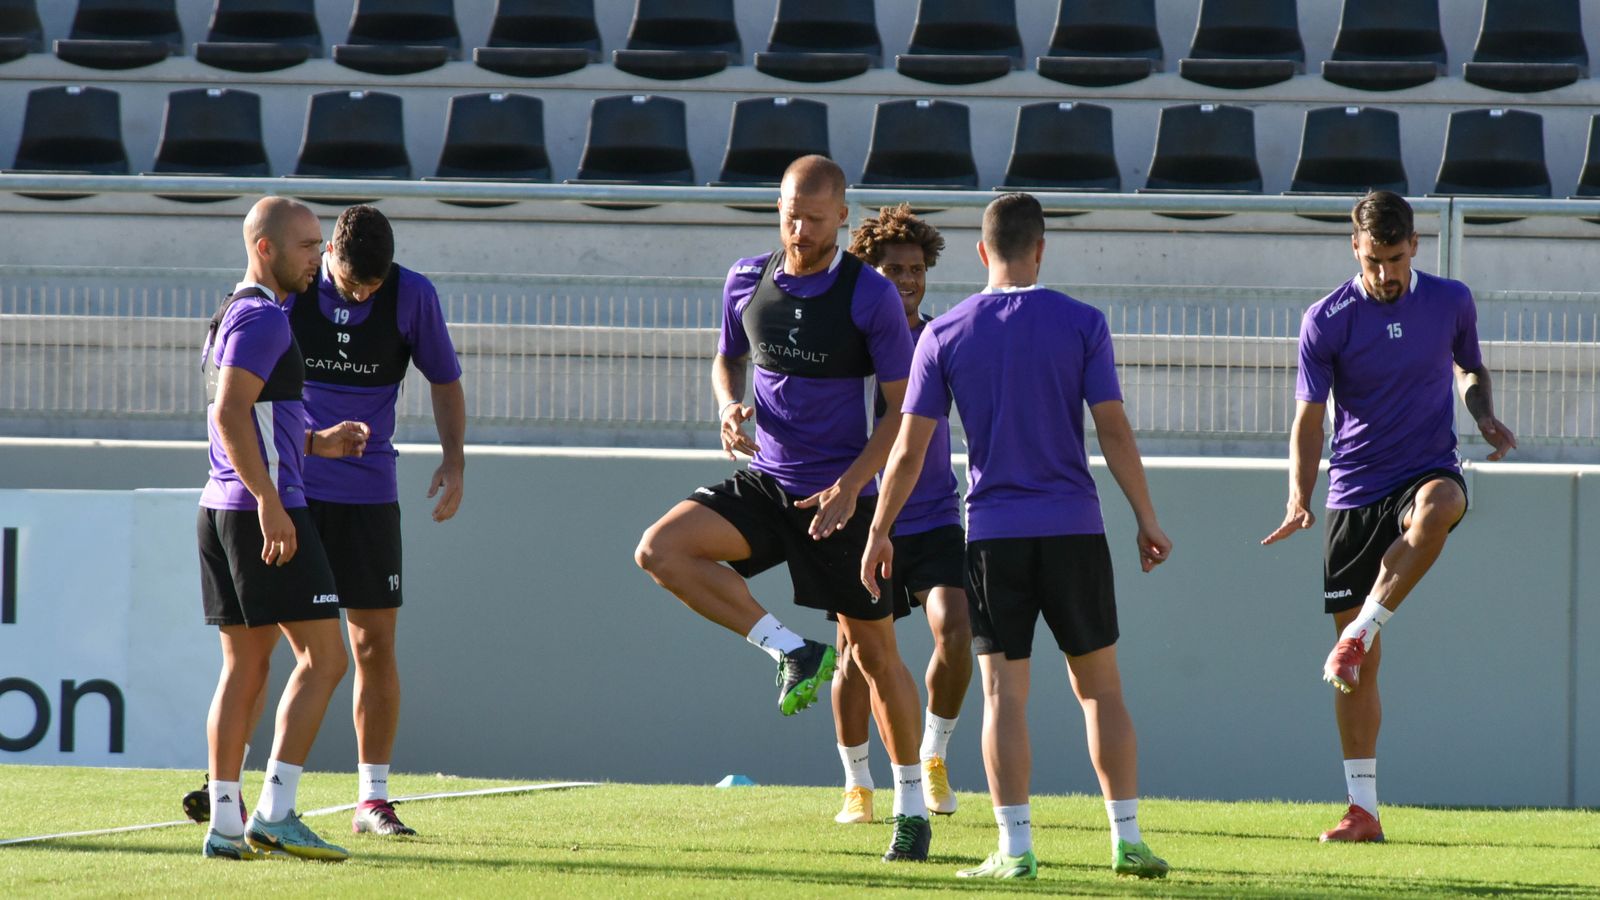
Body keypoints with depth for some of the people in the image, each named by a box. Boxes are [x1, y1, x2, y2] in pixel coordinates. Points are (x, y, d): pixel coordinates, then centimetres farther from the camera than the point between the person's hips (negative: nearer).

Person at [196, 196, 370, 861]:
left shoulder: (232, 316, 20)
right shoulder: (262, 317, -11)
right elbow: (229, 414, -22)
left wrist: (318, 443, 19)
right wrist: (269, 501, -25)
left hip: (221, 508, 10)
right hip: (263, 511, -10)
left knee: (245, 666, 10)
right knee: (323, 657, -7)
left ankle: (225, 823, 6)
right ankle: (275, 813, -13)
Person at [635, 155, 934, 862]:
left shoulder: (870, 295, -10)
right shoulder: (747, 281, 3)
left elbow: (905, 407, -7)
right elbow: (728, 359, 20)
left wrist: (851, 485, -19)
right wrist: (729, 406, -4)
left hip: (840, 497, -4)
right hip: (764, 483, 4)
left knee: (875, 653, 1)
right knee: (661, 549, -20)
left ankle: (912, 809, 16)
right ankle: (792, 652, -12)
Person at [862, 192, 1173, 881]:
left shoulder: (944, 334, 1)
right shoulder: (1081, 324, -2)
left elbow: (909, 449, 1)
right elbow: (1113, 430, -4)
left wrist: (879, 531, 10)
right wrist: (1146, 519, 3)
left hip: (992, 532, 0)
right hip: (1074, 527, 0)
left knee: (1004, 693, 1)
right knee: (1100, 687, 8)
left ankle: (1015, 846, -6)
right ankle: (1127, 839, 6)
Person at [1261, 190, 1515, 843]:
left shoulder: (1451, 302, 2)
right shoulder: (1327, 321, -3)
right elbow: (1309, 420, -1)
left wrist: (1485, 417, -2)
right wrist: (1299, 499, -16)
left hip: (1429, 471, 0)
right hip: (1354, 490, 0)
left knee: (1437, 505, -41)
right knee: (1359, 669, -1)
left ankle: (1360, 634, -31)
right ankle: (1362, 808, 7)